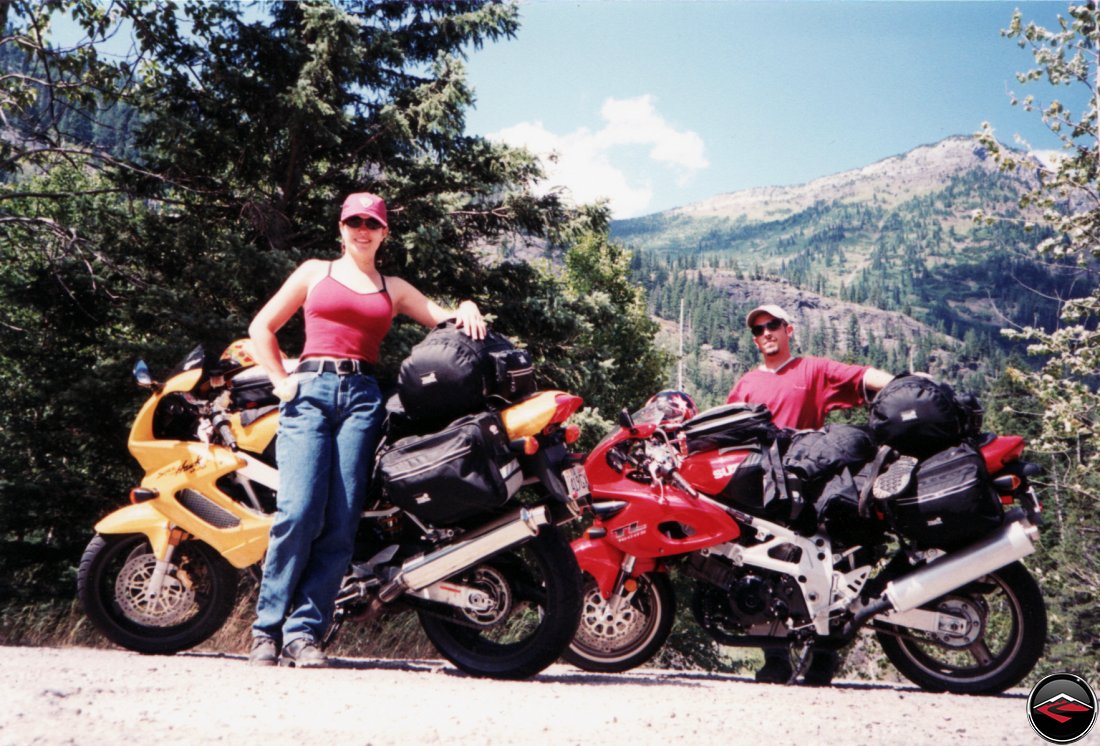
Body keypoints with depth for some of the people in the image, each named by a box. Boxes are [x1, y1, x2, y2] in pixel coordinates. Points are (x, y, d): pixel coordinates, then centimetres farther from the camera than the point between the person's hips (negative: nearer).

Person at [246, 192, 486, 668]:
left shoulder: (394, 288, 24)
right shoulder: (315, 272, 20)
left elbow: (444, 319, 22)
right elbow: (261, 327, 20)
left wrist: (466, 308, 0)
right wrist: (281, 380, 8)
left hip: (363, 397, 2)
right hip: (310, 391, -1)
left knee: (341, 521, -9)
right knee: (299, 512, -16)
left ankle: (305, 632, -4)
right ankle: (267, 629, -5)